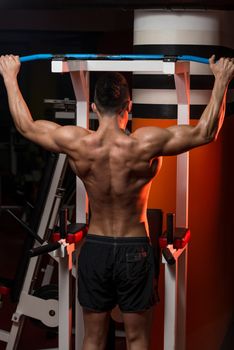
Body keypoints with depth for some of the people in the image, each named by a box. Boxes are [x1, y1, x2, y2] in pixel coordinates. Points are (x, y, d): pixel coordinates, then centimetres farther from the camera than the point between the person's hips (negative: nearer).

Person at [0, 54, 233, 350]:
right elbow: (206, 132, -8)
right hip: (135, 250, -2)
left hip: (95, 248, 2)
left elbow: (25, 125, 4)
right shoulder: (146, 144, -18)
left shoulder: (76, 144, -12)